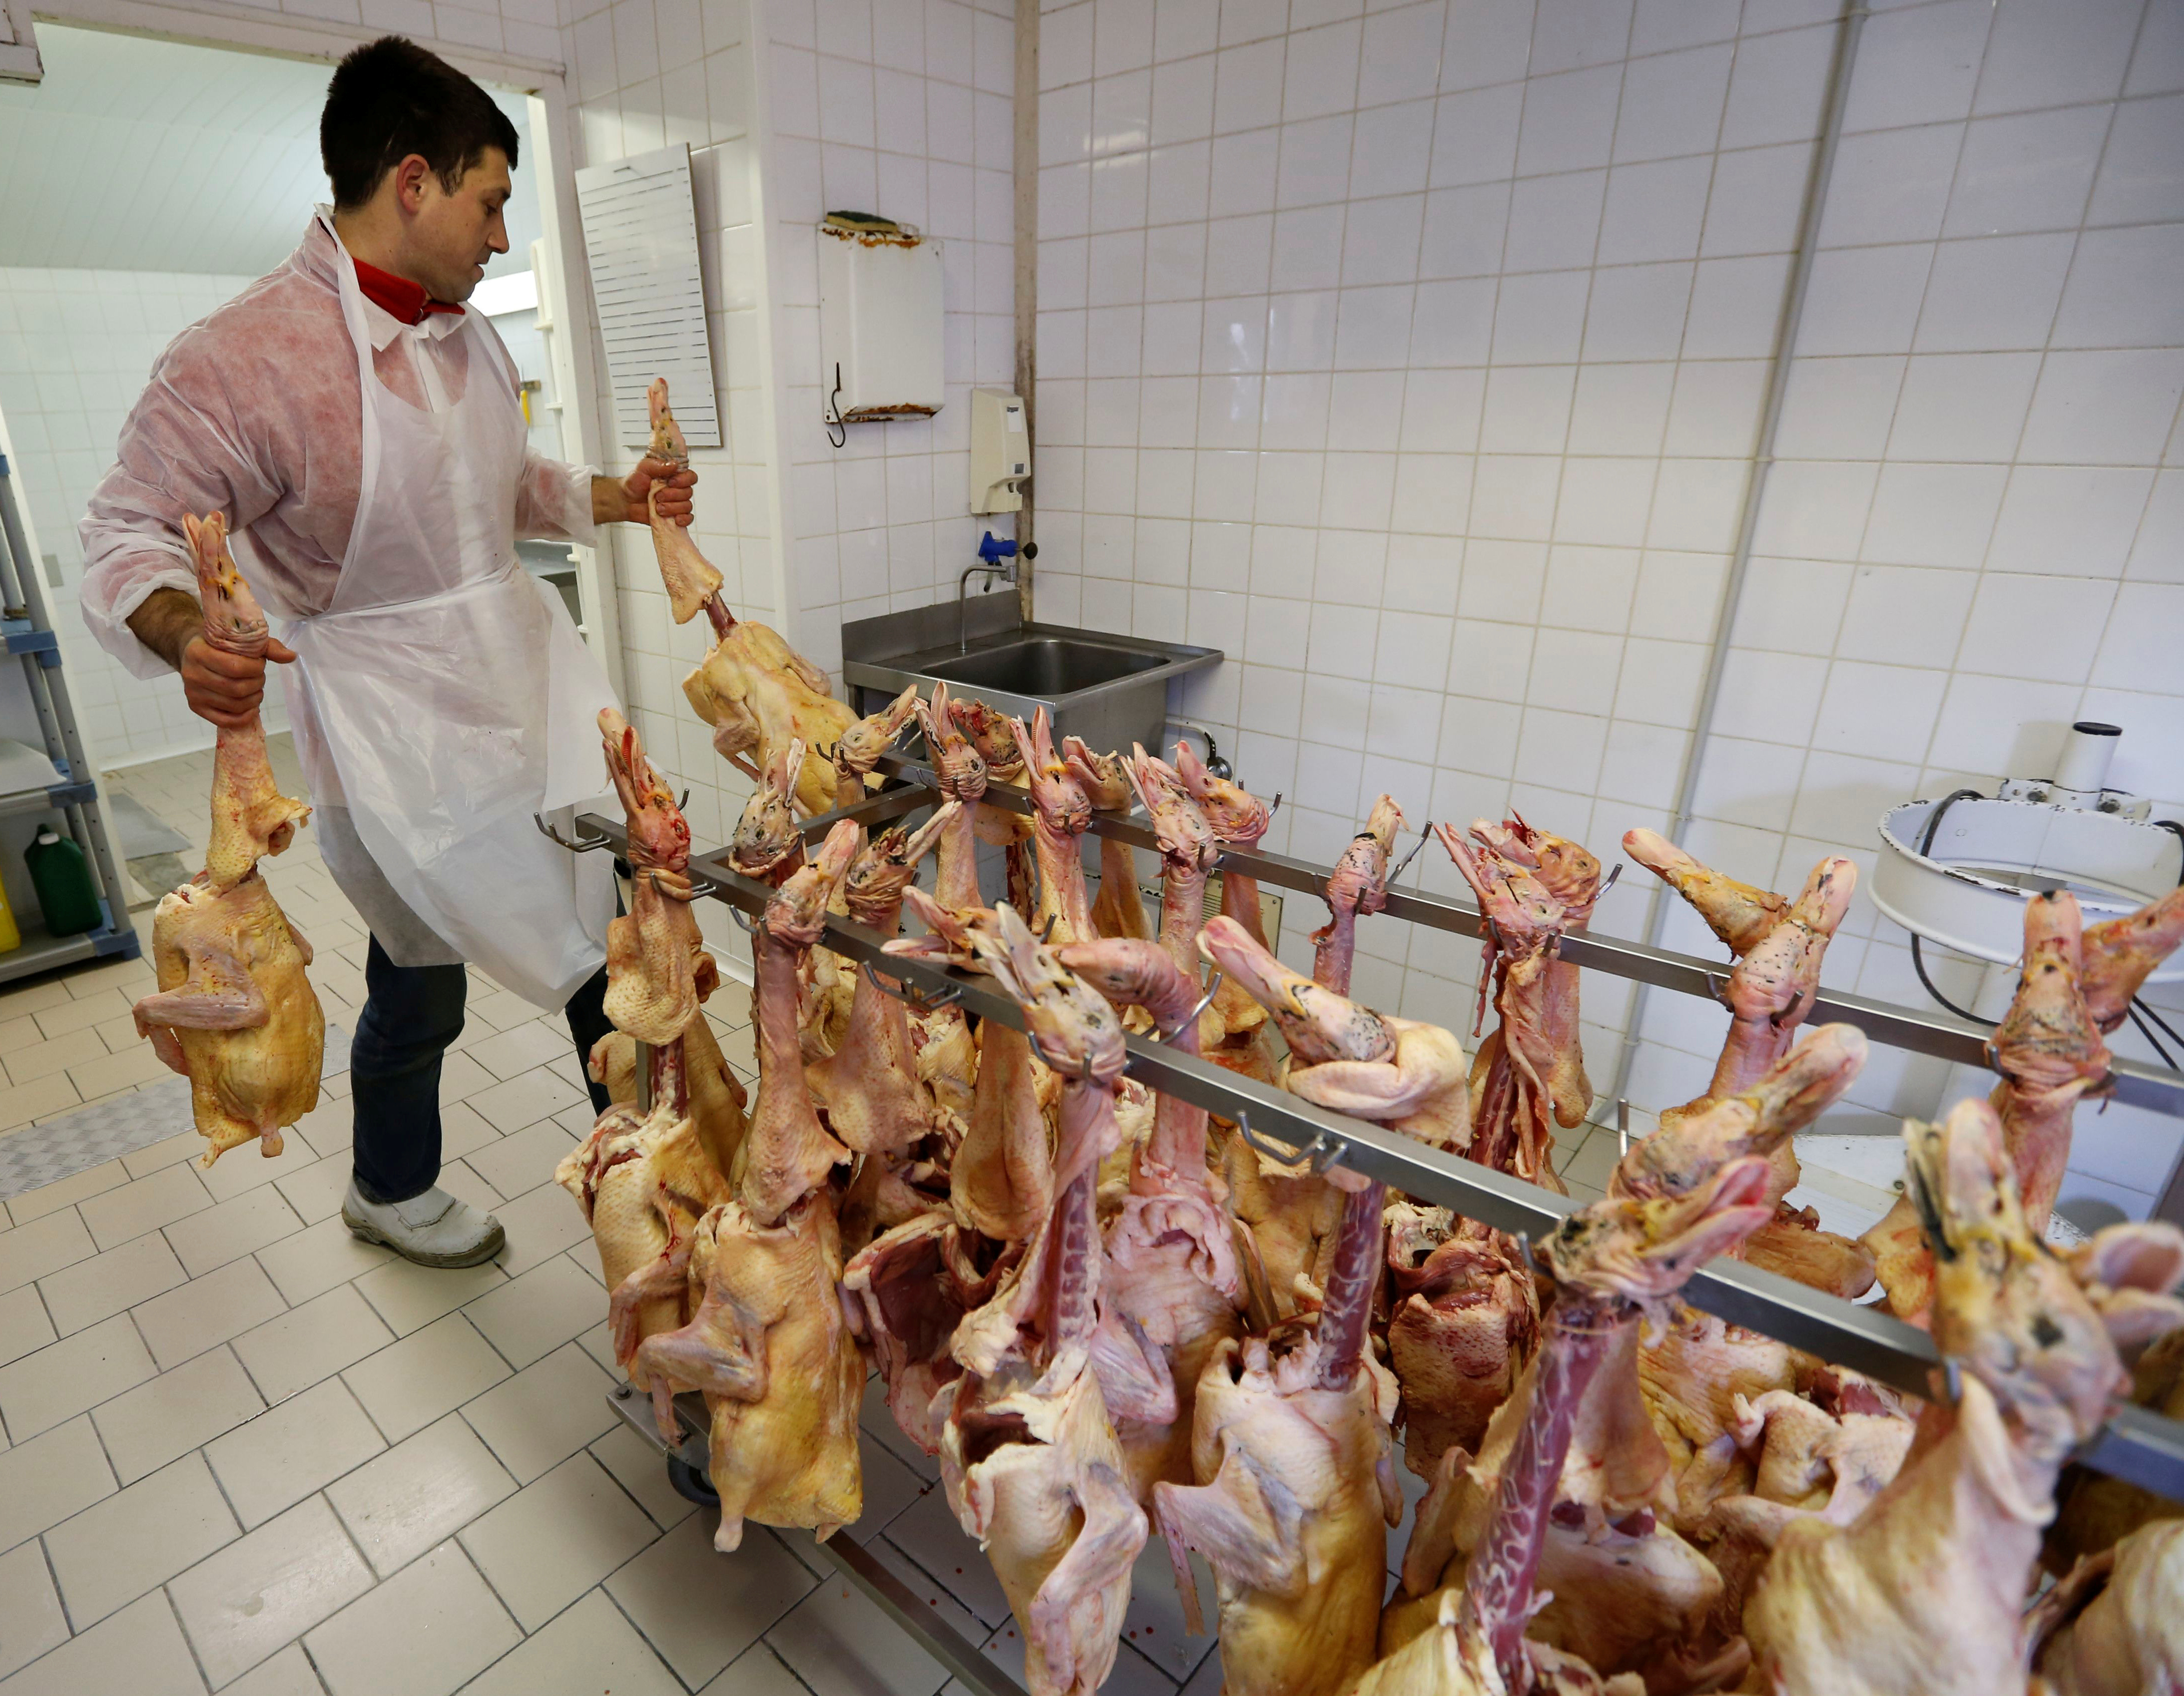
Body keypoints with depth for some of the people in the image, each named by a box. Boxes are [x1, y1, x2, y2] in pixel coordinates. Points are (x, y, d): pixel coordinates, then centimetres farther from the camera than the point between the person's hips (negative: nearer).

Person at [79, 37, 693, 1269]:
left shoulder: (469, 340, 7)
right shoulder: (241, 357, -18)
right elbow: (132, 532, -13)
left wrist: (616, 500, 5)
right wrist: (187, 636, -34)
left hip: (528, 667, 7)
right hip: (399, 721, -7)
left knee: (610, 913, 14)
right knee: (422, 979, 9)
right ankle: (391, 1191, 40)